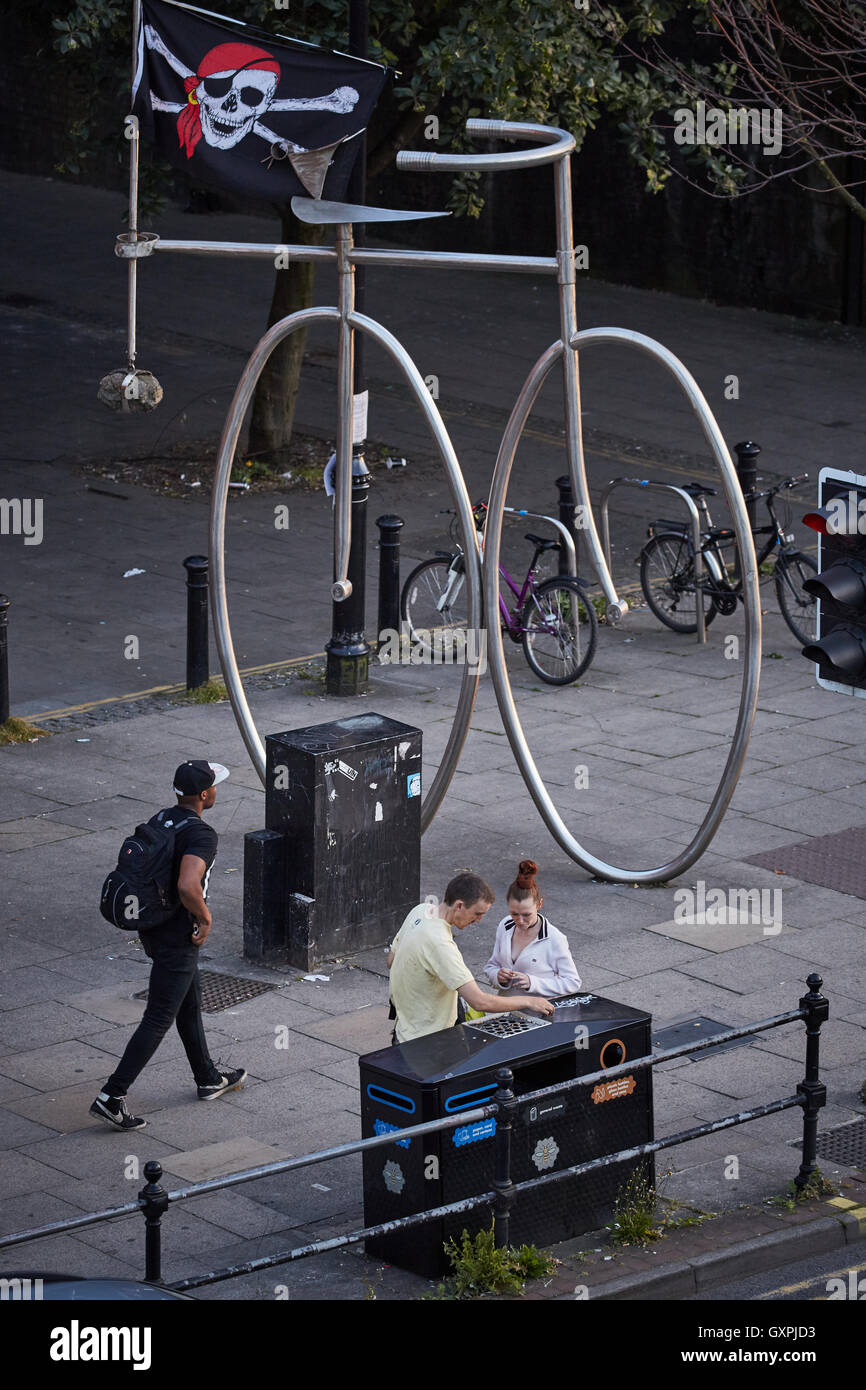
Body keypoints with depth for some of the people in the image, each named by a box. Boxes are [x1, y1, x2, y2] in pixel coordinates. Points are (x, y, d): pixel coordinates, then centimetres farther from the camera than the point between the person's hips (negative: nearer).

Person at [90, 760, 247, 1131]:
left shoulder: (160, 820, 3)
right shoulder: (202, 835, -24)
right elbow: (187, 886, -39)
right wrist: (205, 918, -19)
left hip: (151, 928, 9)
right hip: (177, 940, -9)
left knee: (191, 1005, 24)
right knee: (158, 1020, -3)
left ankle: (209, 1079, 40)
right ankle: (111, 1098, -4)